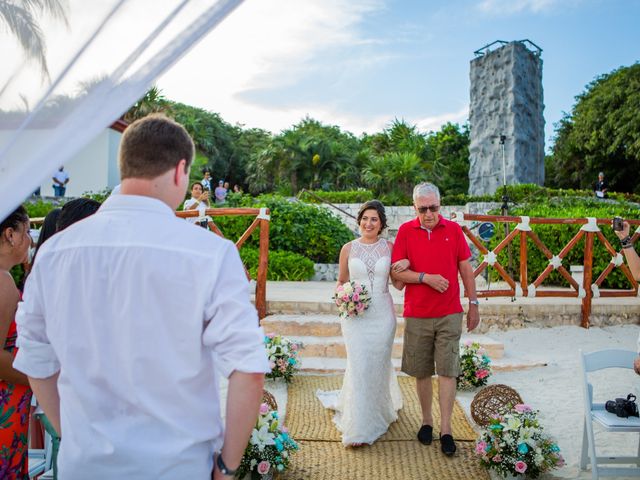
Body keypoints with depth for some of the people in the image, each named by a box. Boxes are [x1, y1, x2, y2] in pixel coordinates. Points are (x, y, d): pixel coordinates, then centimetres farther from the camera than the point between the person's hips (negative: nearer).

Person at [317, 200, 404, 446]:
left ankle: (380, 410, 39)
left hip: (382, 313, 1)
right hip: (356, 315, -1)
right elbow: (341, 282, 12)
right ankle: (359, 427, 9)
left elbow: (398, 284, 3)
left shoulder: (389, 247, 2)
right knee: (359, 366, -3)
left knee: (379, 364, 12)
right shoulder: (348, 249, 3)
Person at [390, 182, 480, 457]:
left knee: (447, 371, -1)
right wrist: (426, 277, -16)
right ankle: (426, 421, 27)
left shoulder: (453, 229, 2)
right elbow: (396, 272, -4)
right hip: (416, 315, 0)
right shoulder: (405, 231, 0)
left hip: (449, 314, 0)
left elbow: (465, 268, 7)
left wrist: (473, 304, 7)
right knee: (422, 372, 10)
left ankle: (446, 430, 8)